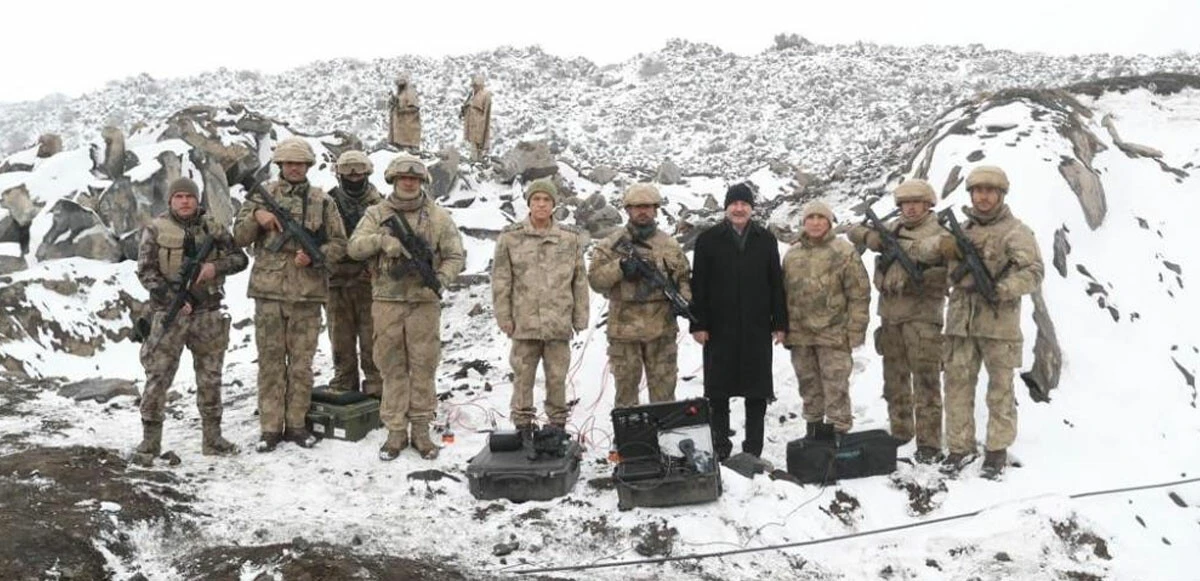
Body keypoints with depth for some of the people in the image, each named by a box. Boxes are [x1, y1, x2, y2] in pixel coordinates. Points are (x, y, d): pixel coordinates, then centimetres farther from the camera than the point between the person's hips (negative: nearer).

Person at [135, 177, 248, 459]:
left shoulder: (213, 228, 8)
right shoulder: (156, 230, 0)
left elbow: (240, 258, 9)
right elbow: (146, 271, -4)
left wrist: (216, 267, -11)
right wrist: (172, 298, -15)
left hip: (208, 312, 3)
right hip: (170, 311, -3)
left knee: (210, 378, 9)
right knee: (158, 377, -3)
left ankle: (212, 438, 18)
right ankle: (150, 441, 7)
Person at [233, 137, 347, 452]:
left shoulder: (322, 201, 7)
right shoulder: (262, 195, 8)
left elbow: (338, 244, 6)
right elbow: (239, 237, 8)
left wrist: (313, 257, -12)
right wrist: (256, 216, -11)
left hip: (307, 292, 0)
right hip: (268, 290, 0)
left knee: (301, 363, 6)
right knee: (271, 361, 4)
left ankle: (296, 424, 16)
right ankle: (270, 427, 10)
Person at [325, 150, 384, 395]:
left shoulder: (379, 205, 5)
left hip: (370, 283, -2)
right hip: (337, 283, 2)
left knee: (372, 340, -1)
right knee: (341, 341, 9)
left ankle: (376, 390, 6)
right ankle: (343, 390, 19)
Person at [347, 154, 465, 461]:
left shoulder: (438, 217, 6)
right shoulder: (376, 214, 8)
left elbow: (455, 256, 3)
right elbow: (355, 248, -3)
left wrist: (441, 279, -15)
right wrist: (382, 240, -20)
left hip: (424, 301, 0)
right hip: (387, 301, 1)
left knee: (423, 367, 3)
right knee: (392, 367, 5)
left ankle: (421, 429, 13)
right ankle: (395, 431, 12)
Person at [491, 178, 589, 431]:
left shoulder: (571, 238, 4)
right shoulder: (510, 238, 1)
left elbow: (580, 281, 7)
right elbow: (501, 281, 2)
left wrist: (580, 317, 5)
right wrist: (504, 317, -1)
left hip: (559, 323, 1)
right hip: (525, 322, -1)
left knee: (557, 377, 8)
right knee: (523, 377, 6)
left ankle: (558, 425, 21)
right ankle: (522, 425, 17)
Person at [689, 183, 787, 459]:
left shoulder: (766, 239, 8)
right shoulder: (708, 239, 3)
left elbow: (776, 283, 8)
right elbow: (698, 285, 0)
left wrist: (779, 323, 3)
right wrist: (698, 324, -5)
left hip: (757, 329, 2)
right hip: (719, 329, -1)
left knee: (757, 390, 6)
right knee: (719, 391, 4)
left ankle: (754, 449, 16)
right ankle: (720, 448, 15)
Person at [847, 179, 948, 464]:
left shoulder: (939, 233, -3)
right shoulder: (891, 228, 14)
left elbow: (948, 270, -12)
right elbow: (854, 232, 17)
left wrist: (923, 276, -27)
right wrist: (873, 237, -2)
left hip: (921, 315, -6)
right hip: (890, 314, 6)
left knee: (925, 381, -8)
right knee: (895, 379, 14)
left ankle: (929, 444, -6)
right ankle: (900, 433, 26)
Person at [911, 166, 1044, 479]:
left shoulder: (1015, 231, -3)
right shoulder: (961, 231, 14)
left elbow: (1033, 272, -13)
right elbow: (919, 249, 12)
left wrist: (998, 289, -27)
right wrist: (941, 244, -10)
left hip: (999, 323, -4)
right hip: (960, 322, 5)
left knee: (1000, 389, 5)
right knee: (957, 384, 7)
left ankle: (997, 450, 15)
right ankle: (960, 447, 17)